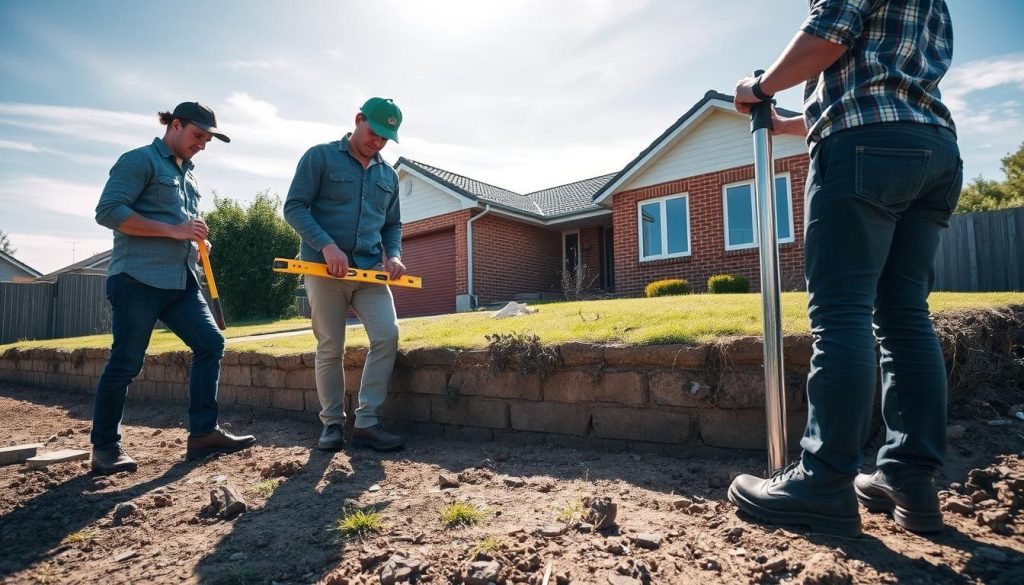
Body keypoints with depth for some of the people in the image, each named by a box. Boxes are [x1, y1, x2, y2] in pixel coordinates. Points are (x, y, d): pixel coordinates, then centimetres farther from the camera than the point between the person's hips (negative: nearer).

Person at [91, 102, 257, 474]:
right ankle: (105, 447, 11)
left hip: (181, 280, 8)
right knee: (126, 362, -3)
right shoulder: (140, 161, -3)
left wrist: (197, 240, 8)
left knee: (211, 343, 1)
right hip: (139, 278, -8)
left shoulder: (189, 175, 22)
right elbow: (108, 212, -14)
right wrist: (174, 230, -17)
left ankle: (203, 433, 7)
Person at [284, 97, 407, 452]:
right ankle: (332, 423, 17)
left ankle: (366, 422, -3)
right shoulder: (320, 157, 1)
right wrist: (327, 245, -19)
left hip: (370, 270, 4)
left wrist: (394, 256, 1)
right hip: (325, 269, -4)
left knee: (387, 335, -13)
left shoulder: (388, 175, 16)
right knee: (330, 349, 2)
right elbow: (294, 207, -5)